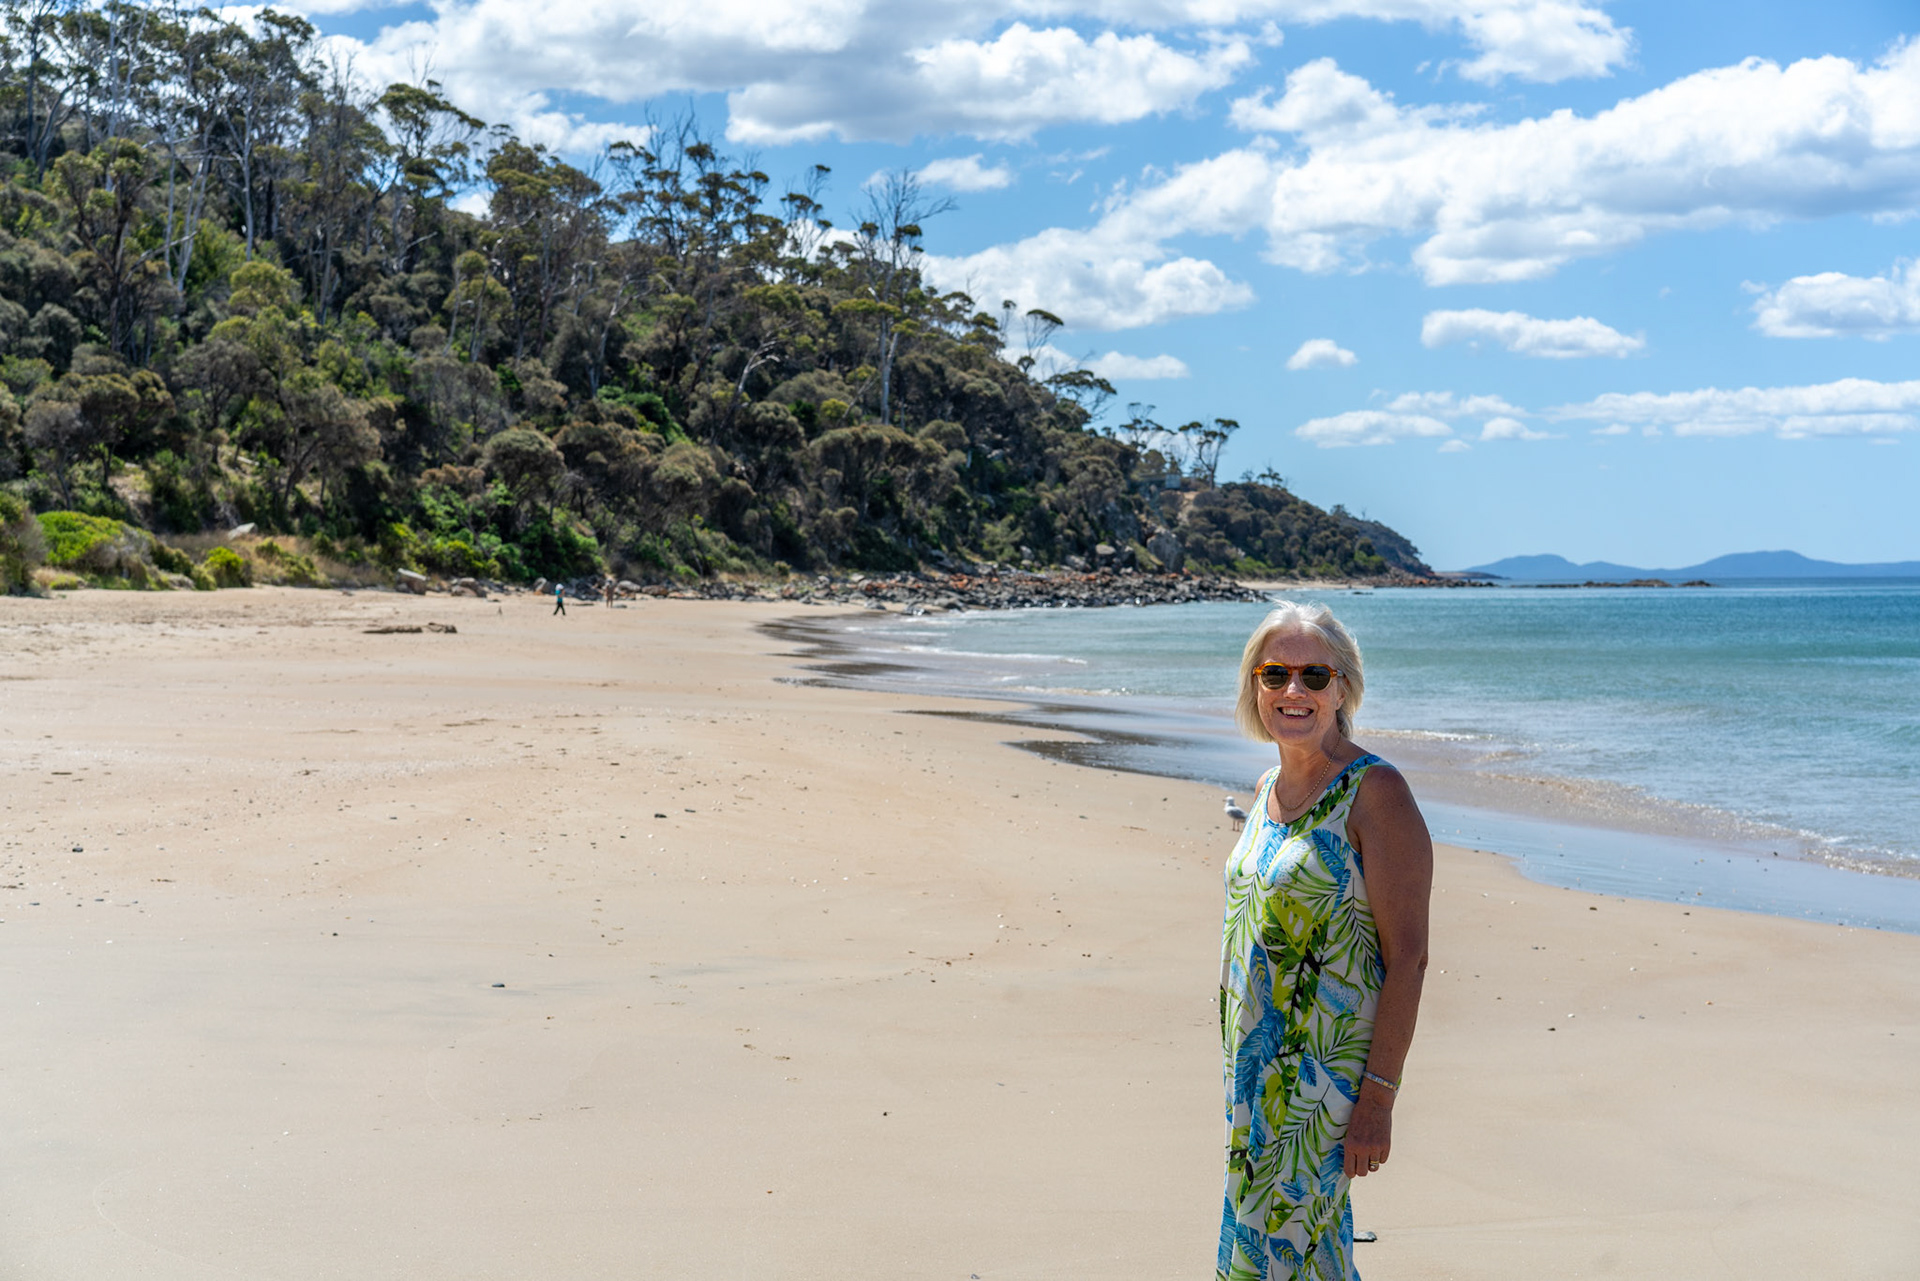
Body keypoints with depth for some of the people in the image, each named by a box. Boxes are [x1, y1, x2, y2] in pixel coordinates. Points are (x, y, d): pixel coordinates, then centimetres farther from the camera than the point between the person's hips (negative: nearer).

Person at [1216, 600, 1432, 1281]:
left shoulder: (1375, 792, -15)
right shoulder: (1269, 789, 9)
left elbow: (1407, 957, -17)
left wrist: (1378, 1098, -20)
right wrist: (1241, 1060, 17)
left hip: (1327, 1071, -7)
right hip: (1258, 1065, 8)